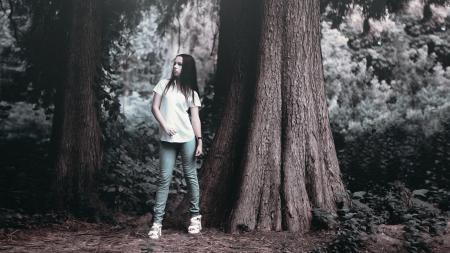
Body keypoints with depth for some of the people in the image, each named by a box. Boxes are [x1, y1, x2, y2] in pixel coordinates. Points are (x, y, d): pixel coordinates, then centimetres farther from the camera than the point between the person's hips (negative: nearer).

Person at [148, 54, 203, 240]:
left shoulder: (191, 92, 8)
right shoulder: (164, 84, 9)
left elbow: (195, 118, 4)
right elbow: (155, 107, 4)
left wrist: (199, 141, -4)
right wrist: (164, 126, -11)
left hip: (187, 138, 0)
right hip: (166, 139, 0)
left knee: (190, 176, 7)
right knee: (164, 178, -3)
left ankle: (195, 215, 20)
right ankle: (157, 221, -1)